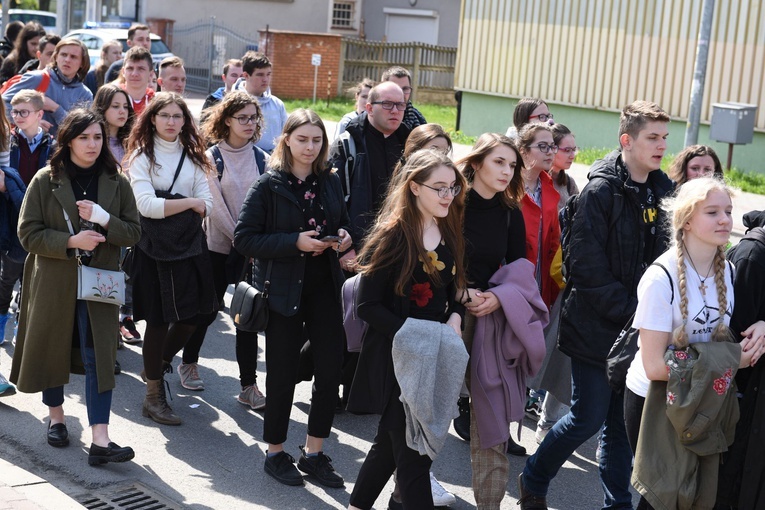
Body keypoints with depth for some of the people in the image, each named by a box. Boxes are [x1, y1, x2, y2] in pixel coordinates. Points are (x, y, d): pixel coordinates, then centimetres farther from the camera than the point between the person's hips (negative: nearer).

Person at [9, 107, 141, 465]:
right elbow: (28, 233, -6)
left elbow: (134, 231, 2)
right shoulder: (45, 181, -4)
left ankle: (100, 441, -8)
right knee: (52, 349, 13)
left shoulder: (116, 183, 2)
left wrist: (104, 220, -17)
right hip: (53, 281, 0)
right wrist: (70, 241, -19)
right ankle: (56, 416, 37)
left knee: (98, 355, -6)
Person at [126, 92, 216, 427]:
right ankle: (154, 396, 14)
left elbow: (206, 205, 1)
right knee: (158, 320, 0)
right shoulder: (142, 156, -2)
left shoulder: (193, 156, 10)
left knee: (192, 315, 6)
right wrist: (189, 203, -11)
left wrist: (166, 207, -11)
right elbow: (146, 205, -15)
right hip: (154, 248, -4)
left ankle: (159, 363, 35)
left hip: (190, 245, 4)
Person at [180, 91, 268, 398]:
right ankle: (189, 363, 33)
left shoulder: (261, 158, 3)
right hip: (219, 245, -2)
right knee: (208, 309, 9)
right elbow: (215, 205, -9)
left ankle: (249, 385, 3)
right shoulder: (213, 157, -5)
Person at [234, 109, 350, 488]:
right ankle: (275, 453, 23)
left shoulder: (329, 182, 6)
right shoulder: (269, 185, -8)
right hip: (284, 290, -4)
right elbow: (244, 238, -13)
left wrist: (344, 236, -4)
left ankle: (314, 453, 20)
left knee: (331, 368, 3)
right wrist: (295, 242, -22)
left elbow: (343, 222, 20)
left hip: (324, 288, 4)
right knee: (282, 374, 5)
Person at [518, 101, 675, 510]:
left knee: (622, 425, 12)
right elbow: (588, 268, -18)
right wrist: (632, 310, -17)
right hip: (596, 327, -6)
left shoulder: (659, 192, 7)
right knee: (587, 419, 1)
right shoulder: (601, 191, -13)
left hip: (636, 333, 6)